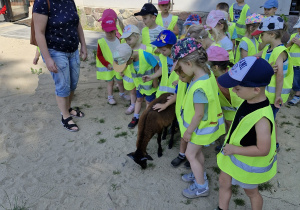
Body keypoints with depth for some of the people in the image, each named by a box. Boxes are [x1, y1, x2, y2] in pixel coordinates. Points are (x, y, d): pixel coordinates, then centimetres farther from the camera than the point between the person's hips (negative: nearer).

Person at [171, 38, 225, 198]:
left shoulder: (199, 87, -35)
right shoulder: (206, 74, -7)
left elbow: (199, 114, -26)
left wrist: (189, 132, -15)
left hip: (201, 127, -9)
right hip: (205, 124, 9)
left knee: (190, 154, 9)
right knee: (197, 151, 25)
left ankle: (201, 187, 25)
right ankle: (199, 175, 48)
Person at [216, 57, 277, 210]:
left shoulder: (262, 118, -37)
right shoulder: (249, 101, -12)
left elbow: (262, 150, -32)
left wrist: (234, 149, -25)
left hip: (249, 163, -7)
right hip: (233, 153, 8)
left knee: (251, 192, 21)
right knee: (223, 182, 22)